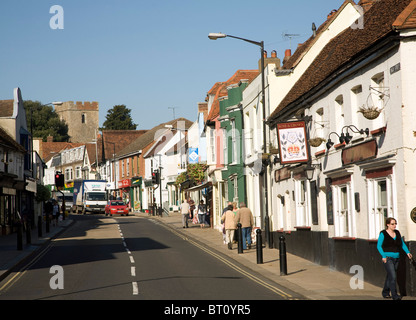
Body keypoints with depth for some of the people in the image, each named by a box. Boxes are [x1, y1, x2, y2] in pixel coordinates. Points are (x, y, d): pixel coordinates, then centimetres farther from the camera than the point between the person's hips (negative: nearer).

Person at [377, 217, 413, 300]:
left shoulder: (397, 233, 9)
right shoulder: (383, 234, -7)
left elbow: (402, 244, 15)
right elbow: (379, 246, -8)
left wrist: (407, 252, 1)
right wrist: (383, 256, -18)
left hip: (396, 258, 6)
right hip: (387, 258, -6)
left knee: (389, 276, 13)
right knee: (393, 276, -14)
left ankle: (385, 293, 26)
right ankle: (394, 295, -11)